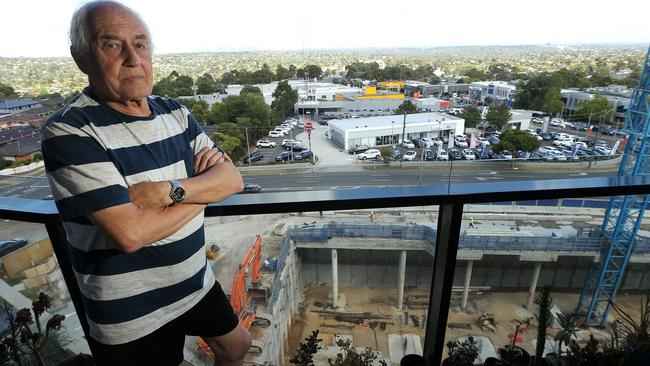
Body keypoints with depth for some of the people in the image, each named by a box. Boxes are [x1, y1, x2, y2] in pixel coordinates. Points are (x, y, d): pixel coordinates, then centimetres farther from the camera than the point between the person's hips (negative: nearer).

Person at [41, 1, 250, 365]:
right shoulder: (69, 132, -20)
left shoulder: (175, 113, -1)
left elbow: (233, 179, -8)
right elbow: (129, 233, -29)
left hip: (197, 283, 6)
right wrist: (202, 189, -16)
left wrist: (170, 190, -24)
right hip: (131, 314, -5)